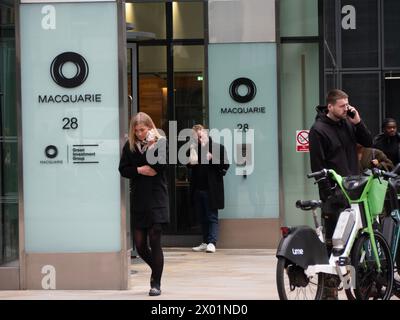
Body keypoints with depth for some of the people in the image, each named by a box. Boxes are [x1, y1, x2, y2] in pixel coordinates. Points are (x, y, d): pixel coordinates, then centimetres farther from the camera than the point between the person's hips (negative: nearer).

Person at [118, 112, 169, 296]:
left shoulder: (161, 143, -1)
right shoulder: (129, 146, 7)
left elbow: (161, 165, -15)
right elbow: (123, 170, 4)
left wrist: (152, 144, -18)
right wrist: (139, 170, -11)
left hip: (156, 199, -4)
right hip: (137, 200, 4)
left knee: (155, 241, -9)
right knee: (139, 245, 5)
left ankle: (156, 283, 1)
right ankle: (156, 269, 33)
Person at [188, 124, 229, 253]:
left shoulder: (218, 147, -4)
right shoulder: (194, 149, 12)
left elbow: (225, 165, -7)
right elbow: (189, 166, 18)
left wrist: (212, 159, -17)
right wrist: (190, 162, -3)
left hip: (211, 189, -6)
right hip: (198, 189, 6)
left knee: (212, 217, -5)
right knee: (203, 218, 11)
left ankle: (212, 243, -8)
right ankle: (205, 242, 16)